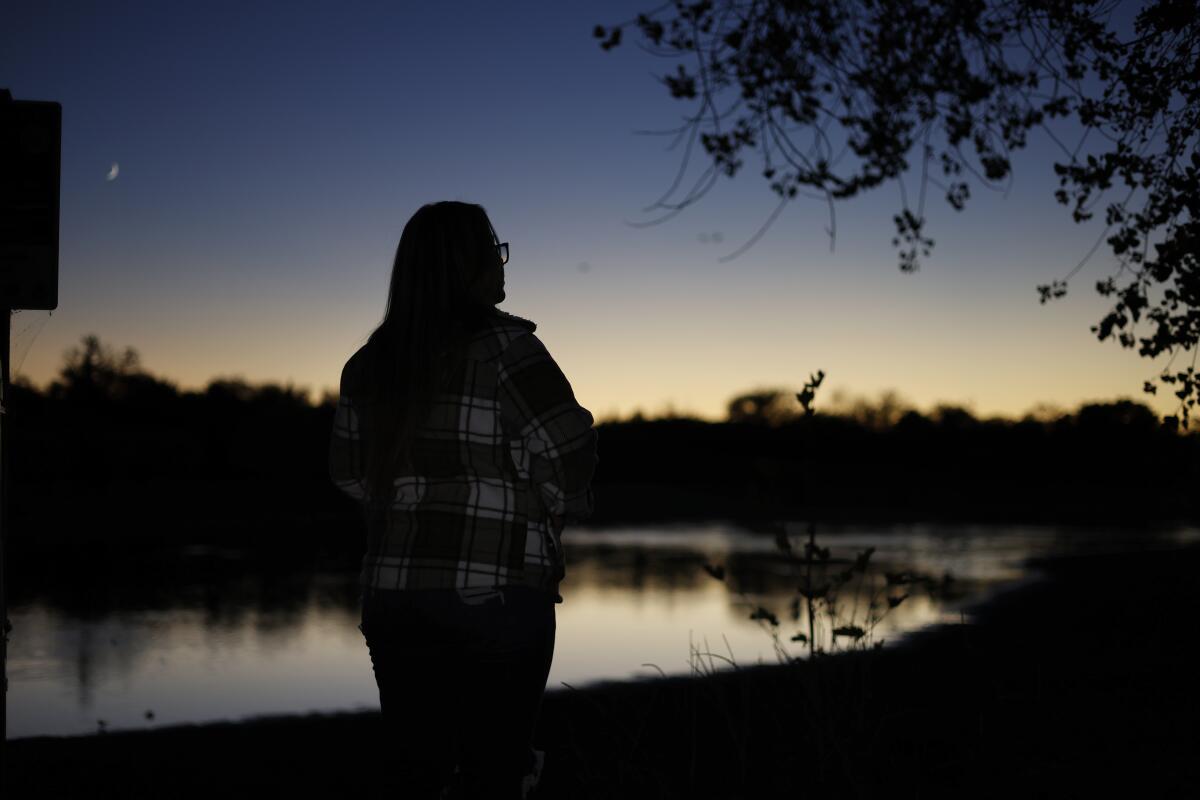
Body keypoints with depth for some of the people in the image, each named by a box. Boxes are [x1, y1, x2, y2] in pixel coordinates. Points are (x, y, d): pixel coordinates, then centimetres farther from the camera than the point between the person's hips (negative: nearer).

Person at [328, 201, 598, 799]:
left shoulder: (371, 362, 7)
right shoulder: (505, 347, -11)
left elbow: (350, 474, 12)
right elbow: (566, 455, -13)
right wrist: (563, 510, 7)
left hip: (393, 596, 6)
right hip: (495, 594, -5)